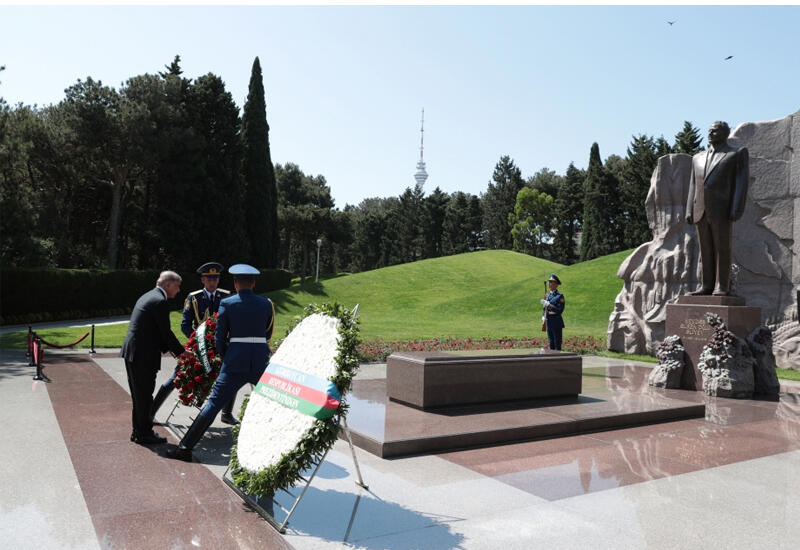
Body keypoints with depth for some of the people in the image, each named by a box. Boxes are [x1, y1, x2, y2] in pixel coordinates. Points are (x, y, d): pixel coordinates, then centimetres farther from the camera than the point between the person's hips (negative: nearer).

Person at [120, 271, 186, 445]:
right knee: (144, 395, 0)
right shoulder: (160, 301, -15)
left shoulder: (148, 296, 16)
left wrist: (166, 348, 17)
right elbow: (166, 332, -14)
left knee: (139, 395, 17)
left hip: (131, 352, 10)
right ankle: (144, 433, 10)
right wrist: (181, 352, -4)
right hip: (143, 355, -10)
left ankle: (138, 431, 26)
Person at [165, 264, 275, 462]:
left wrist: (224, 358, 16)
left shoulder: (227, 304, -1)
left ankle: (185, 447, 1)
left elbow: (219, 337, 1)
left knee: (213, 403, 0)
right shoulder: (266, 303, 6)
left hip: (235, 363, -2)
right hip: (261, 361, 2)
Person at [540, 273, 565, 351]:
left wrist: (548, 305, -21)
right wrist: (544, 316, 4)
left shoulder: (560, 296, -9)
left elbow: (560, 310, -17)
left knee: (557, 343, -3)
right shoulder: (548, 295, 13)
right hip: (548, 321, 7)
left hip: (556, 321, -7)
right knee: (551, 343, 12)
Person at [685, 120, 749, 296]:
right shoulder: (698, 158, 20)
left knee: (722, 249, -4)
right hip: (701, 211, 5)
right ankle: (707, 286, 7)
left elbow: (741, 182, -3)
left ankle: (722, 287, -1)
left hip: (722, 211, -5)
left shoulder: (738, 153, 5)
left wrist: (736, 210, -14)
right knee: (706, 250, 5)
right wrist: (689, 211, 5)